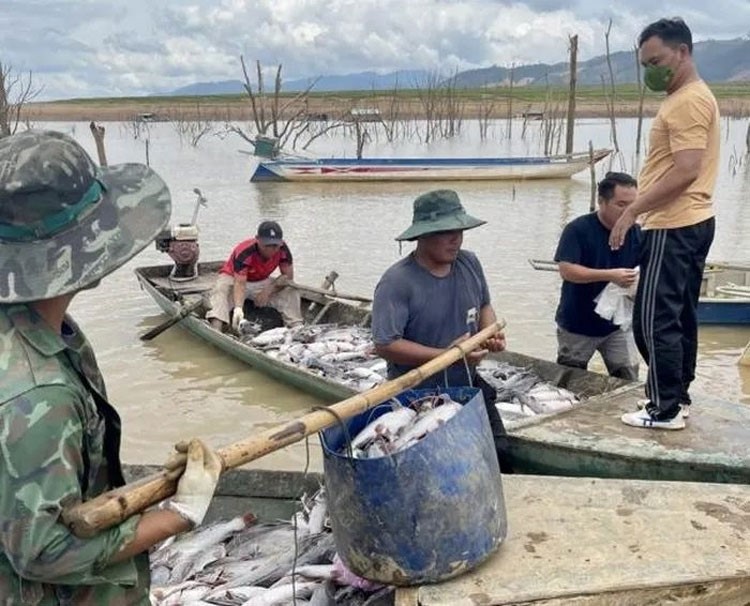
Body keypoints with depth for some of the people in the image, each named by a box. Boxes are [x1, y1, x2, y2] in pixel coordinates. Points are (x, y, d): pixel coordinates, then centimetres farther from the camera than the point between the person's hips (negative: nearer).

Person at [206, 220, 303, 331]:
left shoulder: (282, 249, -21)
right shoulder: (244, 252, -34)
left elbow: (288, 275, -12)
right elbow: (239, 284, -41)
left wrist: (268, 290, -25)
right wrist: (238, 308, -59)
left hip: (261, 282, 4)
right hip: (232, 278, -4)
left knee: (290, 291, -18)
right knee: (221, 290, -37)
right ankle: (215, 330, -51)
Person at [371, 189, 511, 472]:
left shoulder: (470, 263, -3)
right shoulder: (397, 281, -24)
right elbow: (386, 345, -27)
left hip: (469, 387, 6)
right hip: (417, 398, -6)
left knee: (499, 454, 16)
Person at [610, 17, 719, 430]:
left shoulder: (688, 102, -15)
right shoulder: (689, 98, 18)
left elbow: (685, 171, -24)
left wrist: (632, 211, -22)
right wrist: (641, 209, 17)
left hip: (675, 226, -11)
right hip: (691, 222, 11)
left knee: (653, 318, -6)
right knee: (680, 315, 14)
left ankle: (665, 409, 1)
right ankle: (677, 397, 23)